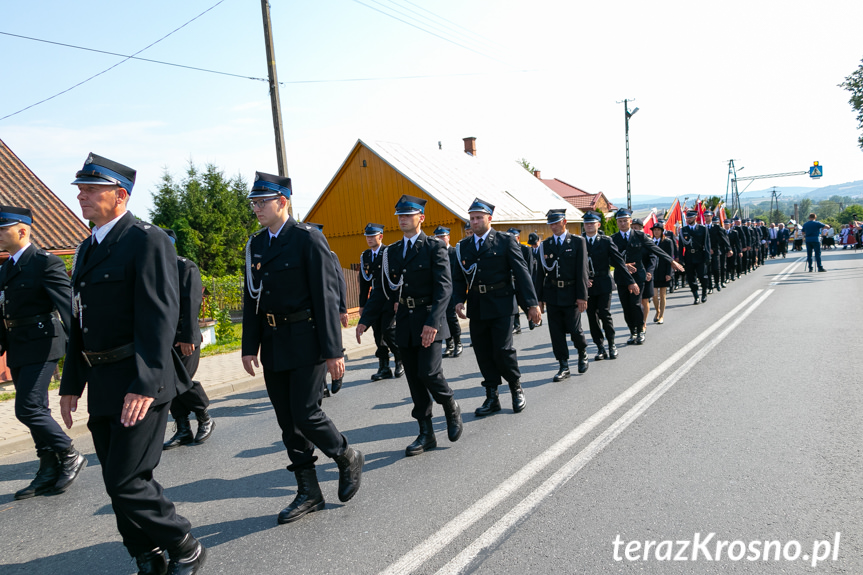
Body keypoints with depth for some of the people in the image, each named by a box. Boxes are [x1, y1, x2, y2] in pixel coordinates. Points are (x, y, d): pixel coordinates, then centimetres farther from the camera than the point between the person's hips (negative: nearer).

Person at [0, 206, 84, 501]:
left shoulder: (46, 262, -12)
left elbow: (67, 305, -21)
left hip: (41, 345, -9)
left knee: (28, 409, -10)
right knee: (36, 410, 12)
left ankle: (70, 457, 8)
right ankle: (49, 471, 22)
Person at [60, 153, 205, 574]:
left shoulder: (147, 240, -11)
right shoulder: (86, 249, 16)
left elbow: (160, 316, -20)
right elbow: (80, 323, 20)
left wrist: (144, 383, -25)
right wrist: (71, 383, 18)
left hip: (140, 383, -8)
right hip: (102, 385, 9)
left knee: (127, 481, -8)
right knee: (119, 482, 13)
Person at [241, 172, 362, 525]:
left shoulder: (309, 238, -8)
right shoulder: (255, 245, 12)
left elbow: (325, 296, -12)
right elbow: (251, 299, 14)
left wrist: (333, 350, -15)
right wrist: (250, 347, 8)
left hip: (306, 343, -7)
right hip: (273, 347, 7)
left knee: (306, 415, -8)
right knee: (288, 423, 9)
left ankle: (347, 458, 20)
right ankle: (308, 493, 21)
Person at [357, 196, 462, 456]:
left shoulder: (435, 247, -4)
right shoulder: (391, 252, 12)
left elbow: (444, 287, -14)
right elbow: (383, 289, 13)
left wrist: (433, 322, -25)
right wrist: (365, 320, 4)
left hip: (428, 322, -5)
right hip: (405, 322, 5)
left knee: (429, 373, -14)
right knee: (414, 380, 7)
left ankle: (452, 408, 17)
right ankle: (426, 434, 17)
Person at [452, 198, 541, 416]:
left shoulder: (505, 241, -1)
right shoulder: (463, 246, 10)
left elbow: (522, 272, -5)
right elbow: (459, 278, 11)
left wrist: (532, 303, -11)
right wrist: (458, 300, -7)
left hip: (501, 306, -4)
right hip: (476, 308, 4)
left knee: (502, 350, -8)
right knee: (483, 354, 7)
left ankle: (516, 388, 19)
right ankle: (492, 398, 20)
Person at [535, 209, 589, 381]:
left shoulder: (578, 242, -1)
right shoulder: (545, 245, 8)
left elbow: (582, 270, -6)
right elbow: (541, 272, 9)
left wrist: (582, 296, -11)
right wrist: (539, 297, 6)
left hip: (571, 294, -3)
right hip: (552, 294, 3)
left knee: (574, 329, -1)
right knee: (556, 332, 3)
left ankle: (583, 353, 30)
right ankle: (564, 367, 13)